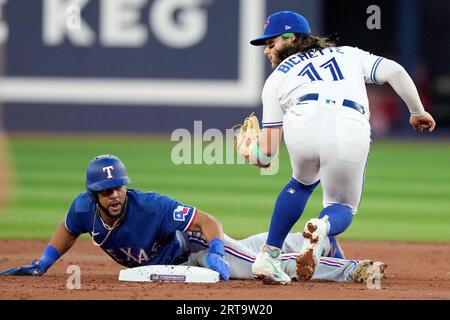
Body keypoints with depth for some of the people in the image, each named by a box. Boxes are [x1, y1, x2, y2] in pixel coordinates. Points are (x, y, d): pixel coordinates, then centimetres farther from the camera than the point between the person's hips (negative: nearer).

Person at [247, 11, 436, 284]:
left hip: (303, 124, 0)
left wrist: (255, 154, 47)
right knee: (343, 206, 20)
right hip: (350, 131, 0)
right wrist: (418, 112, 30)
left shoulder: (277, 77, 30)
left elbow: (266, 153, 25)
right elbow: (394, 71, 20)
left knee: (303, 182, 33)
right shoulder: (349, 54, 36)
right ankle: (324, 226, -17)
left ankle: (269, 256, 23)